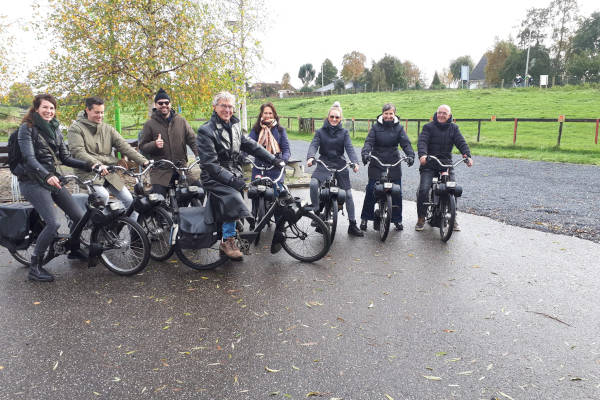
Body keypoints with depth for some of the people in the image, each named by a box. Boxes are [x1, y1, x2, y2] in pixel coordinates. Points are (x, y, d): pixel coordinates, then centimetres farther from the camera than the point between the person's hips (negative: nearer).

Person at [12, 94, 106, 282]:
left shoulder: (55, 129, 12)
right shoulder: (27, 128, -7)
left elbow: (66, 158, 11)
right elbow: (29, 158, -19)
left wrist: (90, 165, -3)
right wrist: (46, 175, -36)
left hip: (53, 180, 6)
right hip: (33, 182, -6)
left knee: (79, 216, 1)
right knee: (53, 223, -21)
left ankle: (74, 249, 27)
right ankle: (34, 267, -5)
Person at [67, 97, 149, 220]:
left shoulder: (107, 129, 13)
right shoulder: (76, 128, 0)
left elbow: (124, 146, 3)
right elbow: (78, 152, -15)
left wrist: (142, 160, -12)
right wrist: (96, 164, -33)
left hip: (109, 172, 5)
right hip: (88, 173, -5)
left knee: (129, 199, -5)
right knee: (103, 196, -30)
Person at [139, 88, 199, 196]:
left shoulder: (181, 121, 9)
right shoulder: (150, 124, 5)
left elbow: (192, 140, 5)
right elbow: (142, 147, 5)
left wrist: (200, 156, -12)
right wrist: (154, 144, -17)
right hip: (160, 171, -2)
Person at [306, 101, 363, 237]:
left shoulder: (344, 132, 5)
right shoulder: (320, 132, 4)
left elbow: (349, 148, -7)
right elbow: (314, 145, -10)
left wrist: (355, 162, -25)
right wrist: (310, 157, -32)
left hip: (340, 165, 1)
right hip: (324, 164, -1)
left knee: (348, 194, 3)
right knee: (313, 183, -30)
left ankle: (352, 225, 14)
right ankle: (316, 212, -13)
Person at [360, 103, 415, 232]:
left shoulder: (398, 127, 5)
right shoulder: (376, 126, 3)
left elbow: (406, 143, -4)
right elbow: (369, 141, -7)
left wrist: (410, 155, -23)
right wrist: (365, 153, -27)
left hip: (394, 164, 1)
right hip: (376, 164, -1)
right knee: (371, 191, -3)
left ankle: (397, 219, 17)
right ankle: (365, 218, 10)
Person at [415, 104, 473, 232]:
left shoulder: (453, 128, 11)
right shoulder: (428, 127, 2)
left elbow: (461, 142, 0)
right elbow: (422, 141, -13)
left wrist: (467, 155, -20)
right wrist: (422, 154, -34)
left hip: (446, 164, 3)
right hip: (429, 165, -2)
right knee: (423, 190, -16)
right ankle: (421, 218, 0)